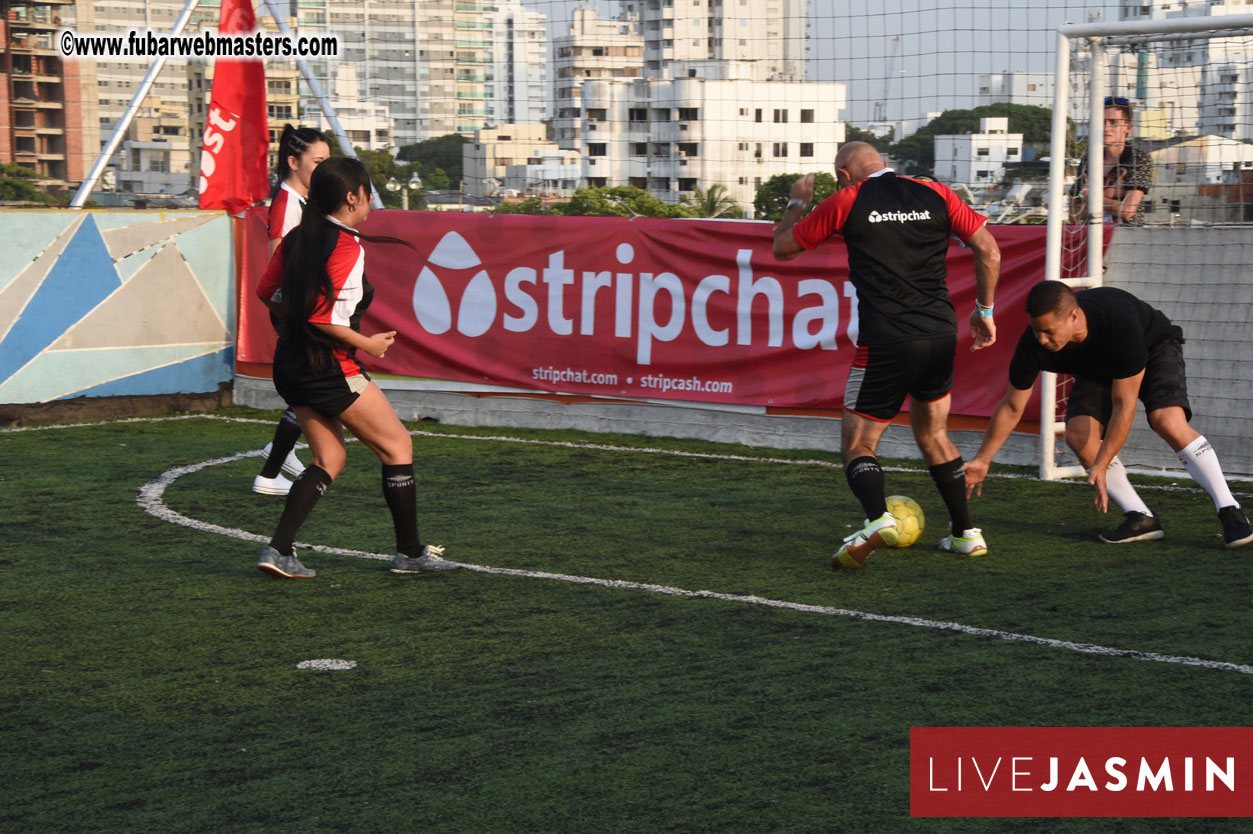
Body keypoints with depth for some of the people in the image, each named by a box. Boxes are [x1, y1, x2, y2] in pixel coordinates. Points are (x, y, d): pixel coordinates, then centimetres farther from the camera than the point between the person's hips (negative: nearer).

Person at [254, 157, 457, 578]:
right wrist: (366, 343, -12)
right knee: (397, 445, 6)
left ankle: (278, 550, 4)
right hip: (330, 369, -9)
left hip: (290, 364, 9)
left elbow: (267, 293, 14)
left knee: (329, 457, 17)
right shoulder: (347, 247, -19)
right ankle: (410, 552, 12)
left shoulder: (298, 237, 6)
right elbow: (323, 317, -24)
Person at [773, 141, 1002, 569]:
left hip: (885, 342, -4)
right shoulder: (936, 194, 8)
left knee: (857, 444, 2)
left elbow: (782, 247, 12)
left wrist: (797, 202, 29)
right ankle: (966, 532, 24)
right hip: (941, 334, 4)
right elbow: (989, 251, 6)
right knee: (933, 434, 24)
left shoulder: (846, 202, 1)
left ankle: (877, 518, -26)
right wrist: (984, 310, 16)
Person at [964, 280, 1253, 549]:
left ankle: (1230, 511, -20)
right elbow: (1011, 407, -12)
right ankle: (1141, 519, -8)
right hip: (1098, 369, 5)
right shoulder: (1033, 343, -29)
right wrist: (981, 461, -9)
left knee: (1168, 422, -30)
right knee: (1078, 434, -19)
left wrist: (1101, 467, -37)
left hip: (1155, 348, -5)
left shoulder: (1120, 322, -42)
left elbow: (1124, 406, -36)